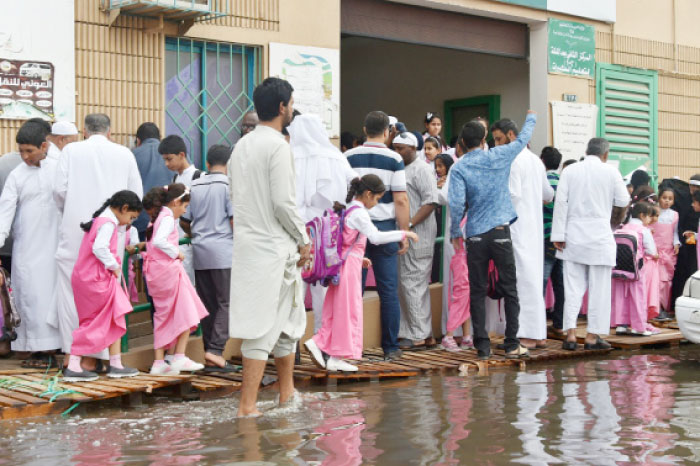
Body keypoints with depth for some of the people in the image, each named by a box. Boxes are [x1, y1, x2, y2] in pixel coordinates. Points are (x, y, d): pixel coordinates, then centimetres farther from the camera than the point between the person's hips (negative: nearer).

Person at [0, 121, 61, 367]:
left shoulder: (60, 169, 5)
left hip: (55, 243, 0)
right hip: (28, 246, 0)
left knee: (55, 293, 1)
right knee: (32, 295, -2)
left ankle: (53, 347, 7)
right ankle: (39, 350, 1)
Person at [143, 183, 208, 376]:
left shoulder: (157, 217, 17)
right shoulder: (168, 218, -12)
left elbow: (151, 242, 13)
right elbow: (158, 241, -27)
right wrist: (176, 253, -16)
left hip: (154, 271, 9)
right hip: (168, 268, -9)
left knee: (163, 315, 13)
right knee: (186, 313, 2)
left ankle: (159, 362, 12)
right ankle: (179, 358, 2)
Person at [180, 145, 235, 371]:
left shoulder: (195, 187, 11)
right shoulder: (229, 185, -5)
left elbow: (184, 221, 16)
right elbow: (235, 221, -11)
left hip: (200, 251, 6)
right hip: (223, 252, -5)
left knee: (207, 304, 9)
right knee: (226, 303, -3)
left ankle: (211, 355, 11)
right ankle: (215, 350, -15)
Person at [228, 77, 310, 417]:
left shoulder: (241, 146, 12)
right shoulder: (277, 146, -14)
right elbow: (283, 203, -19)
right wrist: (303, 240, -6)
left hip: (247, 243, 9)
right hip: (273, 246, -9)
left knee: (289, 320, 20)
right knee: (262, 327, -5)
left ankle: (287, 391, 30)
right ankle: (247, 407, -4)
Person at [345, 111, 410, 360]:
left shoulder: (348, 157, 3)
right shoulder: (394, 159, -3)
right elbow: (400, 200, -7)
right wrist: (405, 233, 0)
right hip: (384, 226, -1)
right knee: (388, 291, 4)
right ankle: (390, 347, 7)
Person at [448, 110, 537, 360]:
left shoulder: (459, 168, -3)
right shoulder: (499, 157, 1)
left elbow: (456, 204, -12)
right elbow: (522, 139, 18)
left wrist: (455, 232, 1)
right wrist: (531, 118, 36)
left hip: (476, 236, 0)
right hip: (501, 231, 0)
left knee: (477, 292, 6)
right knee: (509, 289, 5)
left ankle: (482, 345, 5)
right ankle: (511, 344, 4)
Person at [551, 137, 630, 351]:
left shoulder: (570, 171, 3)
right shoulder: (610, 171, -2)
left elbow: (560, 202, -3)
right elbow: (623, 201, 1)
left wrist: (558, 235, -3)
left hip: (573, 236, 2)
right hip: (600, 236, -2)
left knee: (573, 287, 6)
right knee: (599, 288, 4)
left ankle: (570, 334, 0)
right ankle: (593, 336, 5)